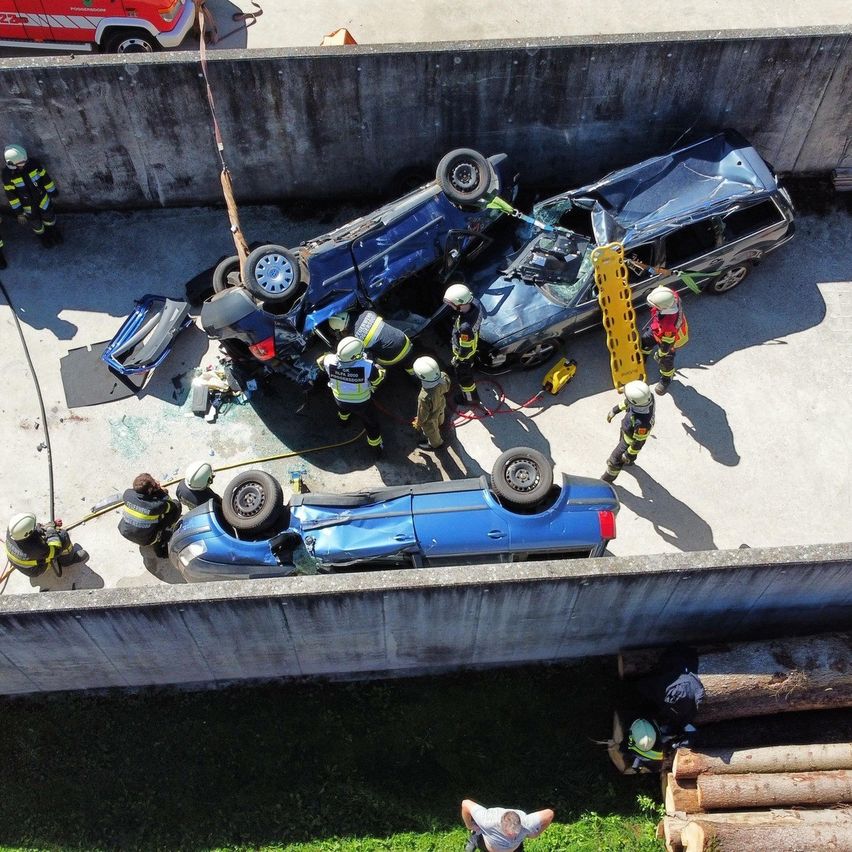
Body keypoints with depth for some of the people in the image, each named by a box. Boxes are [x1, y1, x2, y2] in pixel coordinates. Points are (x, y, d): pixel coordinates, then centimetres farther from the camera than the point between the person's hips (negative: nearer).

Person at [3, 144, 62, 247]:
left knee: (49, 217, 26)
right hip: (27, 206, -1)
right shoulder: (7, 173, -28)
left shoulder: (33, 162, -26)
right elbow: (11, 194, -17)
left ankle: (53, 231, 58)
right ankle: (43, 235, 56)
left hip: (42, 199, 1)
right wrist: (18, 212, -13)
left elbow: (45, 177, -9)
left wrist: (53, 191, 4)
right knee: (36, 223, 24)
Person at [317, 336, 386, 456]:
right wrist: (378, 368, -2)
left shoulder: (330, 361, -33)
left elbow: (320, 361, -8)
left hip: (340, 400, 3)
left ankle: (343, 419, 73)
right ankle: (377, 448, 48)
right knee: (371, 423, 26)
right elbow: (379, 377, -20)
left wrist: (332, 355, 6)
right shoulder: (367, 366, -41)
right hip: (361, 403, -3)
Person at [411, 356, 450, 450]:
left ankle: (435, 444, 60)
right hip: (441, 405, 5)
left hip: (431, 417, -5)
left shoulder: (425, 398, -49)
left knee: (431, 431, 30)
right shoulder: (444, 377, -36)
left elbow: (423, 414, -28)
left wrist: (418, 423, -7)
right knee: (439, 415, 40)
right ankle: (440, 423, 74)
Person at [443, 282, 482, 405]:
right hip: (473, 343, 7)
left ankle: (471, 398, 47)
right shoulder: (475, 303, -27)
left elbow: (465, 349, -31)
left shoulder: (465, 327, -49)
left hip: (464, 353, -7)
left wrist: (457, 359, -11)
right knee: (469, 366, 38)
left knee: (463, 376, 22)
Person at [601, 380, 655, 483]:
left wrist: (628, 455, -12)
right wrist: (614, 411, 3)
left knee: (615, 460, 18)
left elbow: (638, 442, -29)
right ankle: (629, 460, 68)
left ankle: (609, 478, 49)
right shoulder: (647, 395, -33)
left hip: (631, 439, -6)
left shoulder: (642, 423, -49)